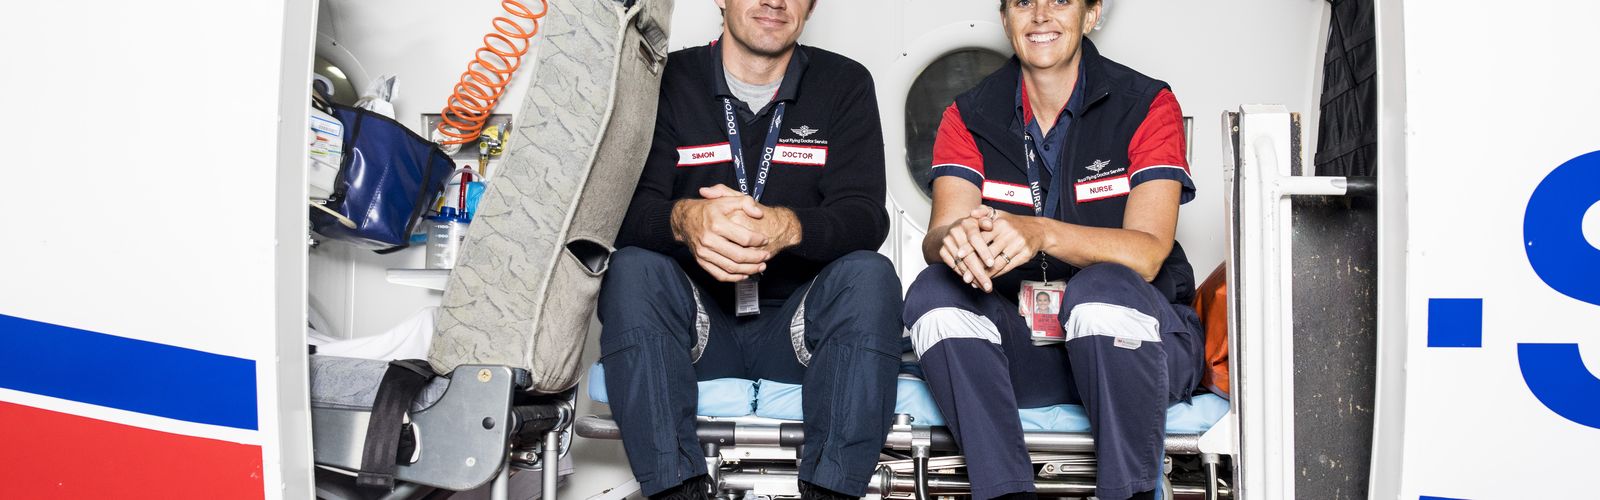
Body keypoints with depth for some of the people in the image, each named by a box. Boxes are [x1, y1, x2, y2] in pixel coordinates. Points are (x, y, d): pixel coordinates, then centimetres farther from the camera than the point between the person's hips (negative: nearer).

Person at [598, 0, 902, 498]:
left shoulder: (845, 84, 4)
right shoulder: (669, 80, 3)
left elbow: (866, 218, -9)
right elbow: (626, 209, -9)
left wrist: (787, 227, -32)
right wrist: (684, 219, -34)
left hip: (798, 328, 0)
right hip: (695, 324, 0)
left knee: (870, 277, -27)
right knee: (631, 269, -27)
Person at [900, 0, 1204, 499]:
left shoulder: (1147, 106, -5)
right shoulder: (969, 117, 4)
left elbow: (1147, 254, -18)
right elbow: (936, 238, -11)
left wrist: (1041, 232, -36)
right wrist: (957, 238, -38)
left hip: (1130, 334, -2)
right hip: (1020, 348, 3)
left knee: (1104, 287, -34)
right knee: (933, 291, -23)